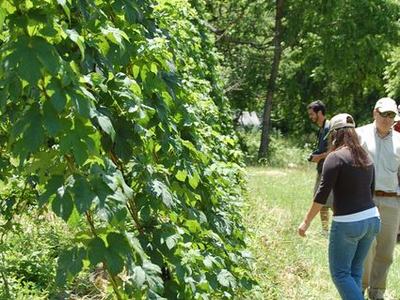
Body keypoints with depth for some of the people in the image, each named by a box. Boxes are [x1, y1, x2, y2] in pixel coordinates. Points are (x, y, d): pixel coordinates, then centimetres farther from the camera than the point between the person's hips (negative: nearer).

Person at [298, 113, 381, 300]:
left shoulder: (335, 157, -11)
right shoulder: (366, 157, 10)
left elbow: (322, 195, -15)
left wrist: (306, 222, -8)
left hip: (347, 223, -7)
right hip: (372, 219, 7)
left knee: (340, 273, 4)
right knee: (355, 271, 17)